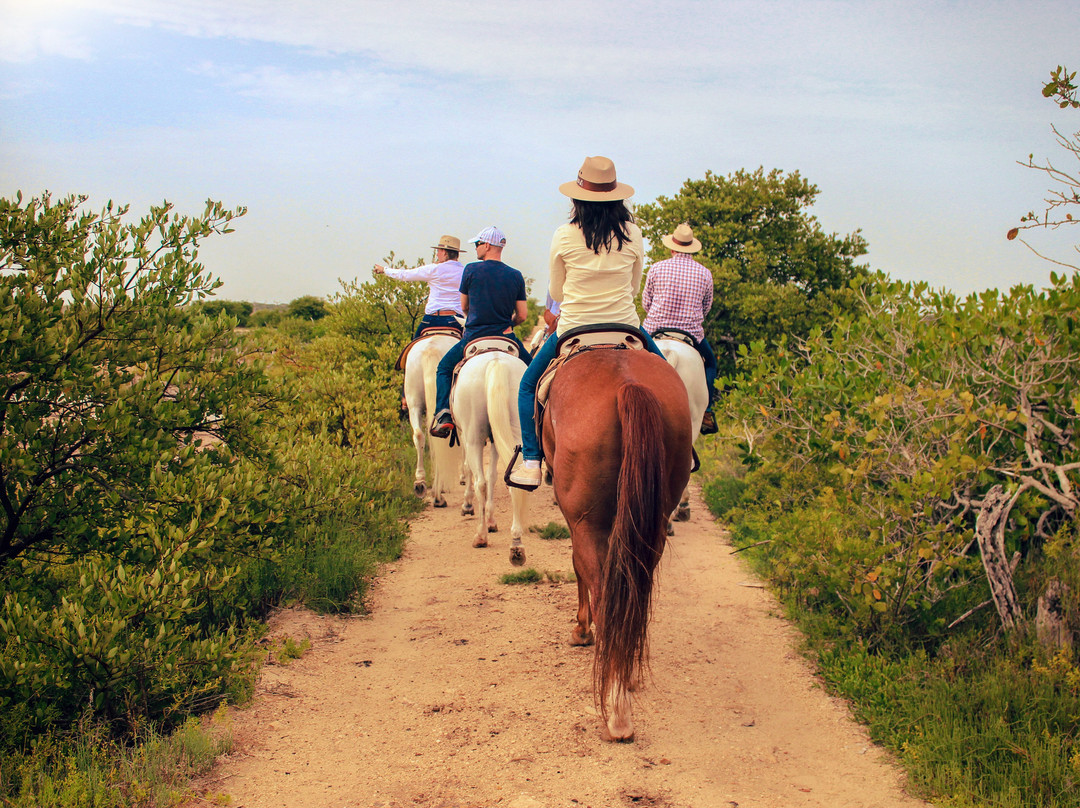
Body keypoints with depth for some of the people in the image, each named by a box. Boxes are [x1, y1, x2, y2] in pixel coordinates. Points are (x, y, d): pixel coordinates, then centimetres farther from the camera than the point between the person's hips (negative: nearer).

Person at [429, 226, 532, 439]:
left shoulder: (471, 270, -4)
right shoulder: (516, 276, 2)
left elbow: (464, 307, 8)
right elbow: (522, 315, 2)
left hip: (474, 337, -2)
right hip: (506, 337, 2)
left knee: (444, 368, 16)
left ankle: (443, 415, -3)